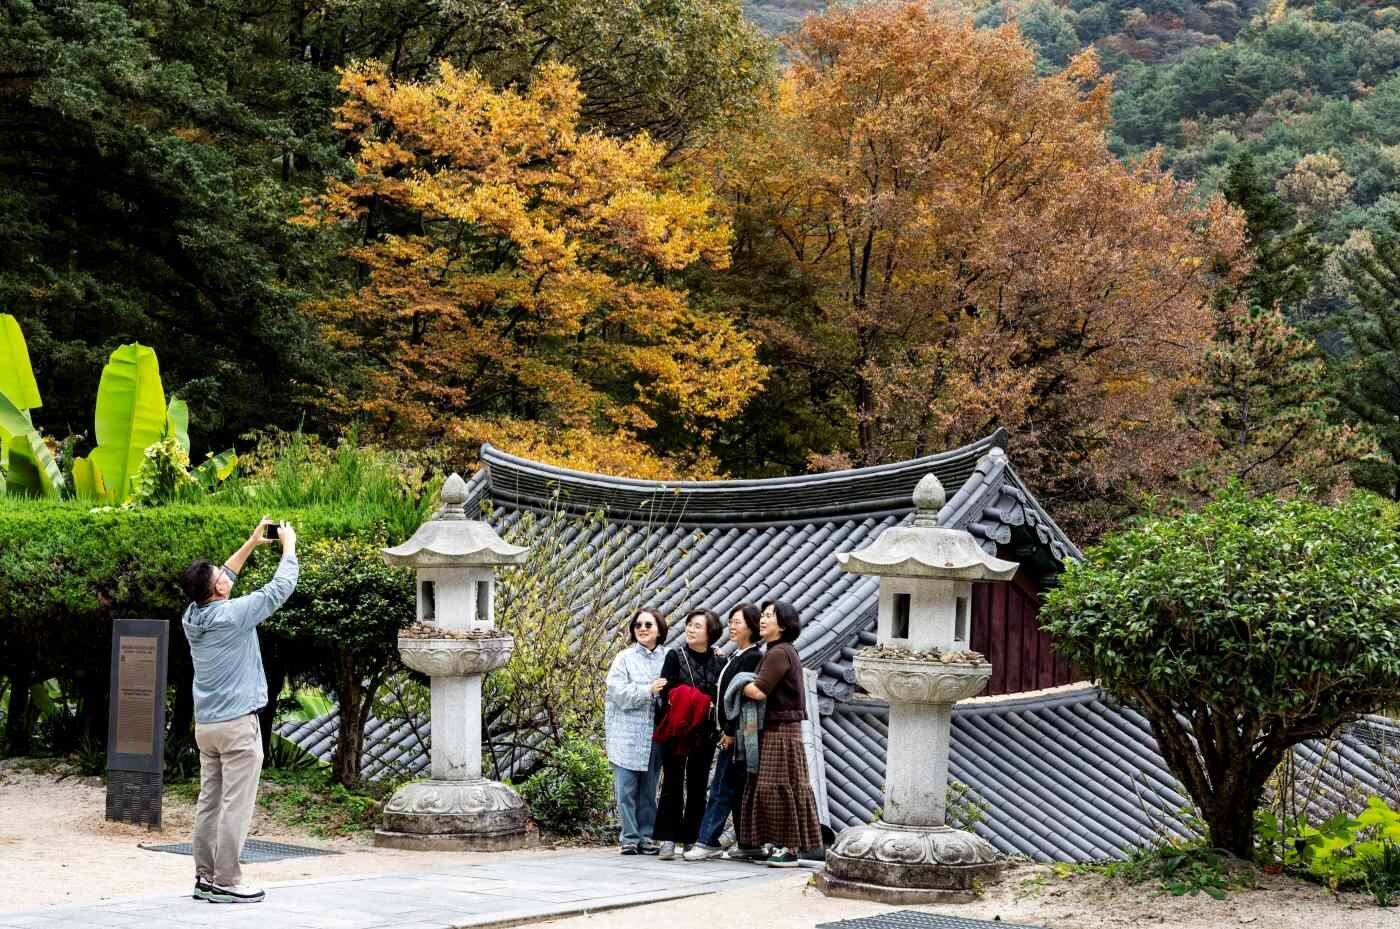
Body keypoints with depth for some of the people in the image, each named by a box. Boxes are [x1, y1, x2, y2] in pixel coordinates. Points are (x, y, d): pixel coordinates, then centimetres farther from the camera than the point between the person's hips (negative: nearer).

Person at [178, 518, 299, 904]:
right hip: (238, 724, -8)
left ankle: (205, 877, 14)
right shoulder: (233, 615, -16)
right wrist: (289, 545, 7)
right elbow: (280, 587, -7)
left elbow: (223, 577, 22)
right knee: (235, 806, -5)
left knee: (209, 802, 11)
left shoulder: (192, 616, 4)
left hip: (205, 724, 8)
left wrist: (252, 543, 25)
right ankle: (226, 882, -5)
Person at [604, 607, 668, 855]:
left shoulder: (666, 658, 8)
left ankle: (645, 836, 17)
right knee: (626, 788, -2)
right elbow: (618, 691, -9)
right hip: (627, 734, -2)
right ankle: (629, 838, 4)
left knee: (648, 790, 9)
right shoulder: (625, 658, 1)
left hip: (654, 735, 3)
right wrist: (648, 690, -17)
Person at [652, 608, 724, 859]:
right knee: (673, 783, -1)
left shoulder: (719, 662, 5)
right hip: (676, 731, -2)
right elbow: (666, 693, -4)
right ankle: (668, 840, -1)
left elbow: (722, 698, 10)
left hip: (704, 734, 2)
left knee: (698, 786, 6)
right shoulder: (675, 656, 0)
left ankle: (691, 839, 12)